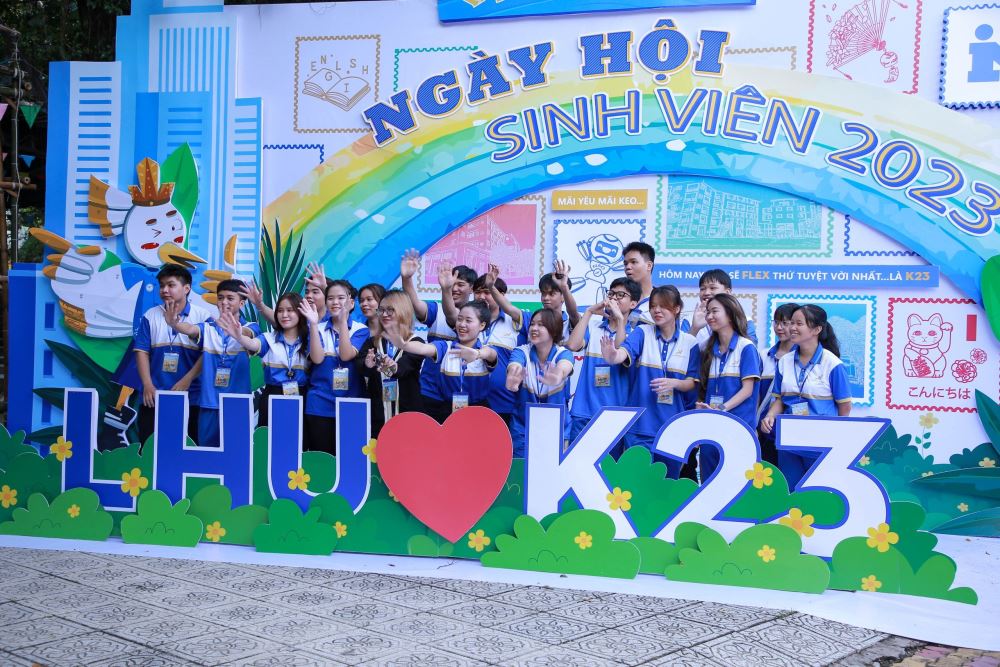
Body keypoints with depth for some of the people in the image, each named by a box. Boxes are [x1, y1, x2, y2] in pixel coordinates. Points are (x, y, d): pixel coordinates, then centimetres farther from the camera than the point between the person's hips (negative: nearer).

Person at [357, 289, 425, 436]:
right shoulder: (371, 342, 10)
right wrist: (367, 364, -32)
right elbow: (359, 367, -8)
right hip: (376, 415, 2)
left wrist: (394, 367, -41)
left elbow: (405, 366, -17)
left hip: (406, 412, -2)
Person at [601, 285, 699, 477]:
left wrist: (674, 383, -18)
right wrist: (612, 357, -45)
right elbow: (625, 352, -21)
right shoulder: (642, 333, -1)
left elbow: (692, 383, 4)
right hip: (642, 423, -2)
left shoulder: (689, 342, 3)